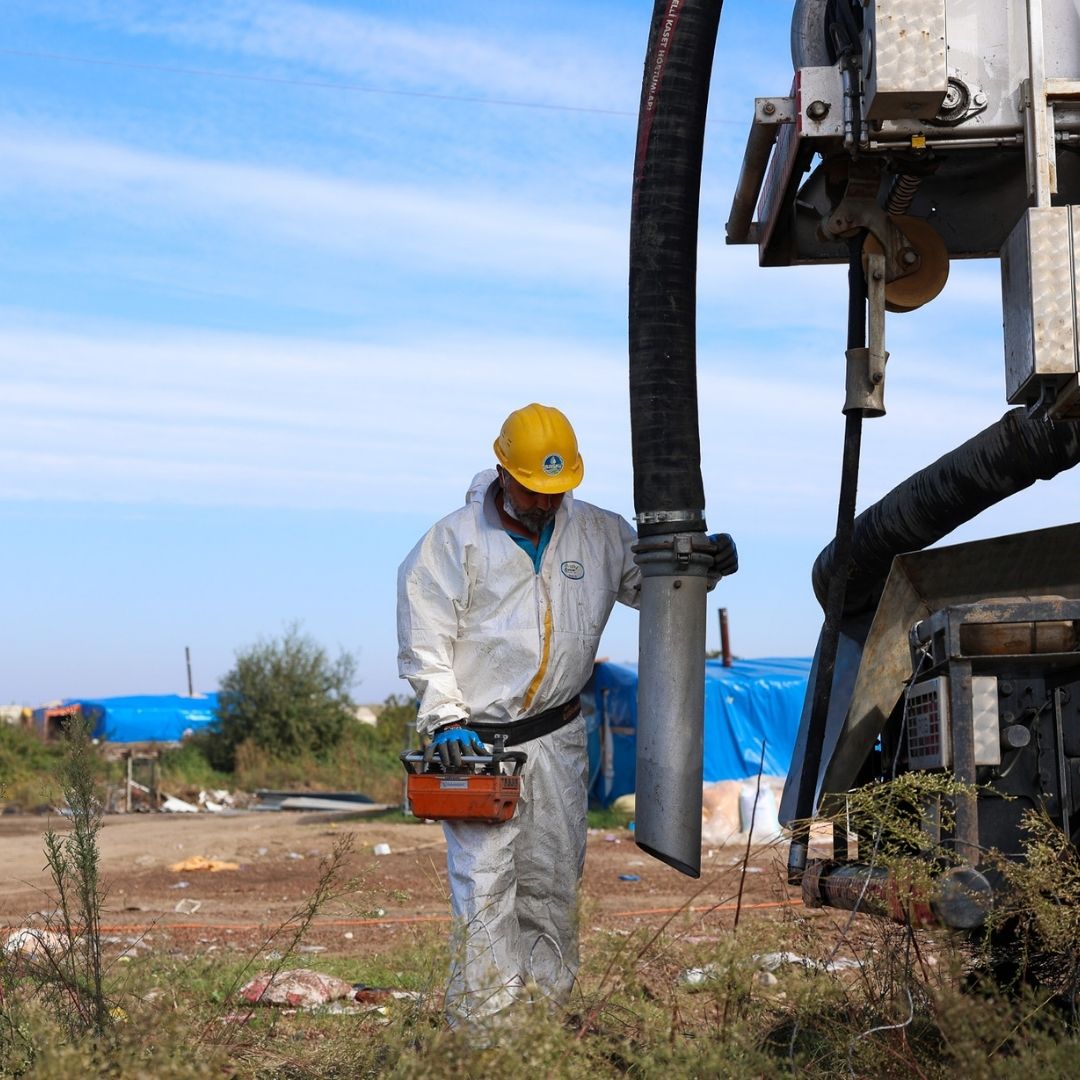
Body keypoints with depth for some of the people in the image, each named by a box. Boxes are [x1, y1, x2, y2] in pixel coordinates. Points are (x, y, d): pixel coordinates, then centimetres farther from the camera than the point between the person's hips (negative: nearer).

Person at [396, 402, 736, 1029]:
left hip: (558, 738, 4)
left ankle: (548, 1010, 19)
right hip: (479, 741, -4)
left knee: (555, 881, 9)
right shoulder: (455, 541, -5)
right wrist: (445, 719, -14)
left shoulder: (598, 534, 6)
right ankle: (483, 1020, -2)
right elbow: (425, 642, -5)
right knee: (485, 885, -7)